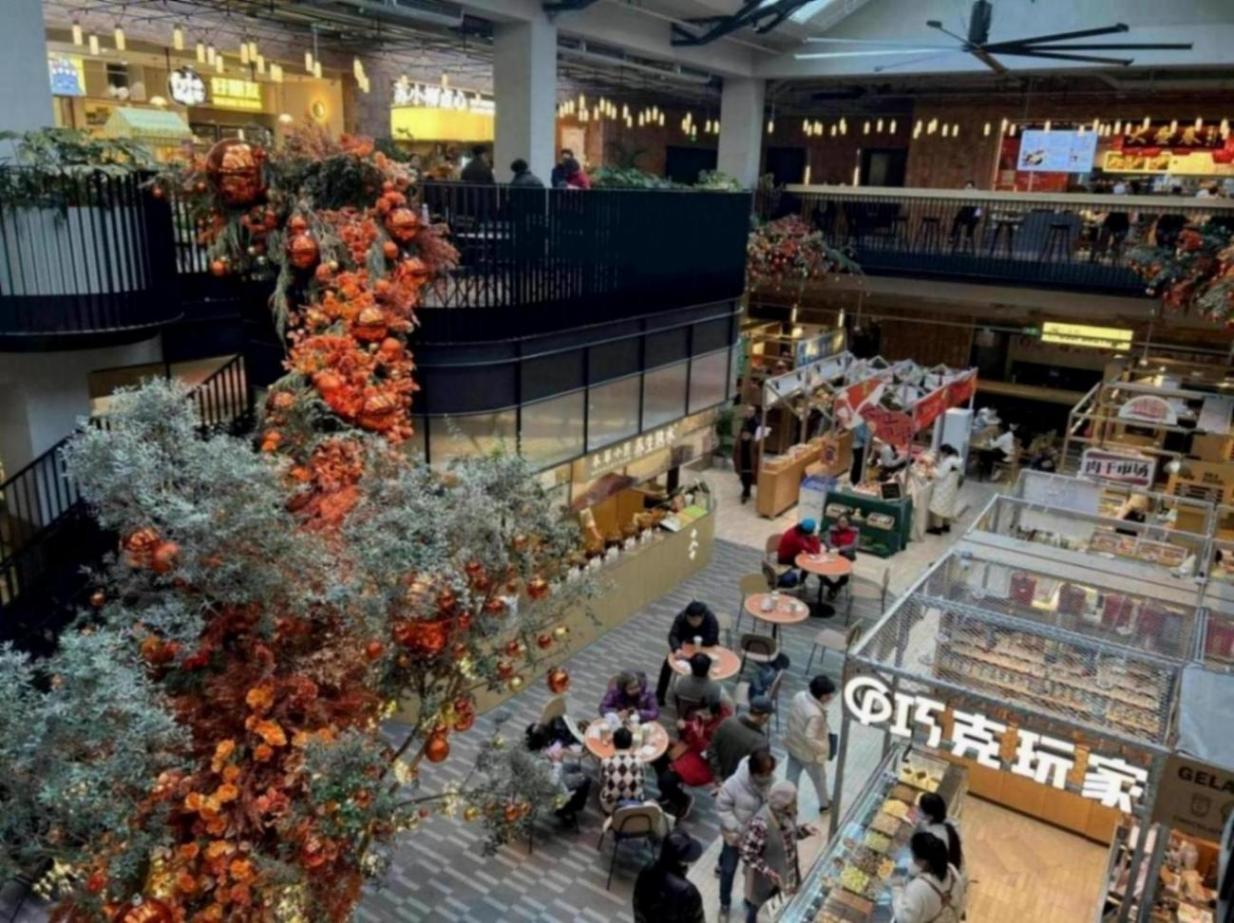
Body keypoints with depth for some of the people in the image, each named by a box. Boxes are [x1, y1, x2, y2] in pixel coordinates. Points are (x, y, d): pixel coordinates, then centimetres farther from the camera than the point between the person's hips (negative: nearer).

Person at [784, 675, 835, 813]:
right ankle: (824, 804, 49)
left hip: (793, 745, 6)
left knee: (791, 777, 22)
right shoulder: (815, 714, -38)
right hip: (808, 753, -6)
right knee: (820, 779, 23)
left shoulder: (799, 696, -14)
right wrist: (824, 748, -19)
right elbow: (810, 739, -36)